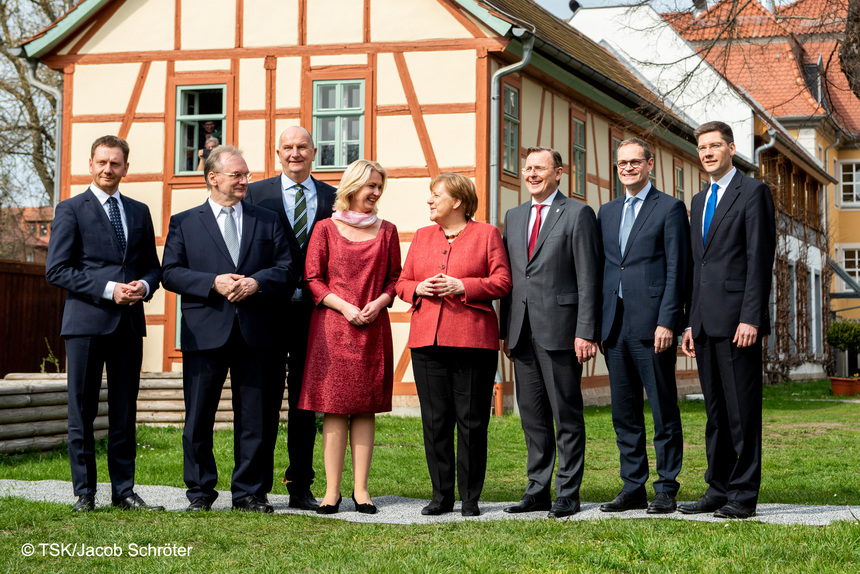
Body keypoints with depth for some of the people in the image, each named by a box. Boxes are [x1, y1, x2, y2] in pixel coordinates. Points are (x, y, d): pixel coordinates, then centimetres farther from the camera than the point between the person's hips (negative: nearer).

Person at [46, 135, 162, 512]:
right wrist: (108, 290, -14)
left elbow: (153, 266, 19)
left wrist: (144, 286, -5)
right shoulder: (71, 210, 1)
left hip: (129, 324, 4)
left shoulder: (139, 212, 16)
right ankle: (84, 492, 7)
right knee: (82, 412, 0)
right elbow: (57, 270, -6)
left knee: (125, 412, 7)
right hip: (86, 323, -4)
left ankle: (123, 490, 13)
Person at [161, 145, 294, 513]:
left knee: (254, 418, 3)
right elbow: (171, 273, 0)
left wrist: (257, 282, -12)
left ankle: (250, 492, 11)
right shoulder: (184, 223, 9)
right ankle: (200, 491, 13)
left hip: (256, 333, 1)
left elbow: (287, 270, 7)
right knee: (199, 417, 3)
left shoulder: (268, 221, 14)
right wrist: (213, 283, -13)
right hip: (205, 332, -1)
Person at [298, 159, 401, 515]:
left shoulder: (386, 231, 12)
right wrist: (345, 307, -12)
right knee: (334, 406, -3)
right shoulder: (326, 228, 4)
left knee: (366, 406, 3)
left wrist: (378, 303, -7)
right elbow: (313, 278, 1)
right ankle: (332, 491, 0)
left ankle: (361, 488, 6)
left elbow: (395, 277, 13)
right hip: (333, 326, -2)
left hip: (374, 327, 3)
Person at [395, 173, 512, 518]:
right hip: (427, 340, 4)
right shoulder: (422, 236, 19)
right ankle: (441, 495, 12)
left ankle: (470, 498, 6)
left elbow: (502, 282, -2)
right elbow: (402, 282, 18)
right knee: (435, 421, 3)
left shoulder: (487, 234, 6)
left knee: (471, 421, -2)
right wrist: (418, 289, -4)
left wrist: (461, 286, -13)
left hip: (472, 340, -4)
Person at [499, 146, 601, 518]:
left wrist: (586, 332, -13)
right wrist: (506, 330, 11)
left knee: (567, 415, -1)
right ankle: (538, 490, 17)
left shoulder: (578, 214, -1)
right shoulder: (514, 217, 17)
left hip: (560, 330, -6)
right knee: (532, 416, 10)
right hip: (522, 330, 6)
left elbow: (588, 278, -7)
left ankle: (568, 494, 5)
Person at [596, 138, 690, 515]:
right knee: (624, 413, 9)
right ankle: (633, 487, 16)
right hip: (614, 325, 6)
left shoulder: (670, 208, 1)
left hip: (652, 324, -6)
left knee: (663, 412, -1)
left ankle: (666, 490, 5)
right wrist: (596, 325, 10)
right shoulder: (607, 212, 18)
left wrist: (667, 322, -14)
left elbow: (676, 270, -6)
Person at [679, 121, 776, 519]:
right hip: (706, 321, 7)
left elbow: (760, 259, -10)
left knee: (742, 409, -4)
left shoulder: (752, 192, -2)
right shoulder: (699, 201, 21)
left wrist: (750, 318, -17)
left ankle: (743, 496, -1)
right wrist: (691, 322, 15)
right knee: (715, 411, 10)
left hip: (737, 320, -7)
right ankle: (718, 489, 15)